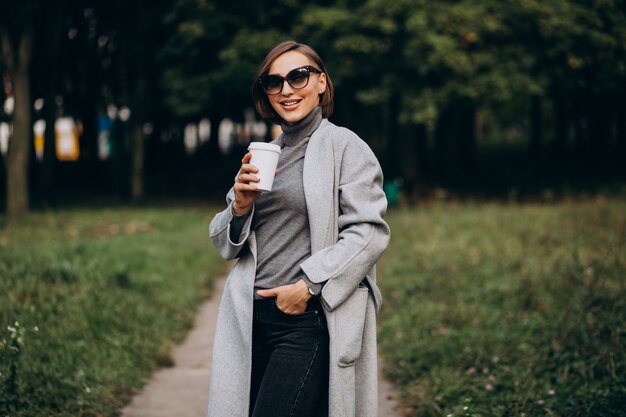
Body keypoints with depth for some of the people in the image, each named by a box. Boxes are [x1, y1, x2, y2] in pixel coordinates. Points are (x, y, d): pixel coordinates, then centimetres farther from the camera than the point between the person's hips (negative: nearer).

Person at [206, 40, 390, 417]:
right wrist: (240, 206, -3)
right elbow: (226, 244, 17)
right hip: (252, 319, 6)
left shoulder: (345, 147, -1)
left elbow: (369, 233, -11)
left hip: (310, 321, -6)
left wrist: (310, 285, -15)